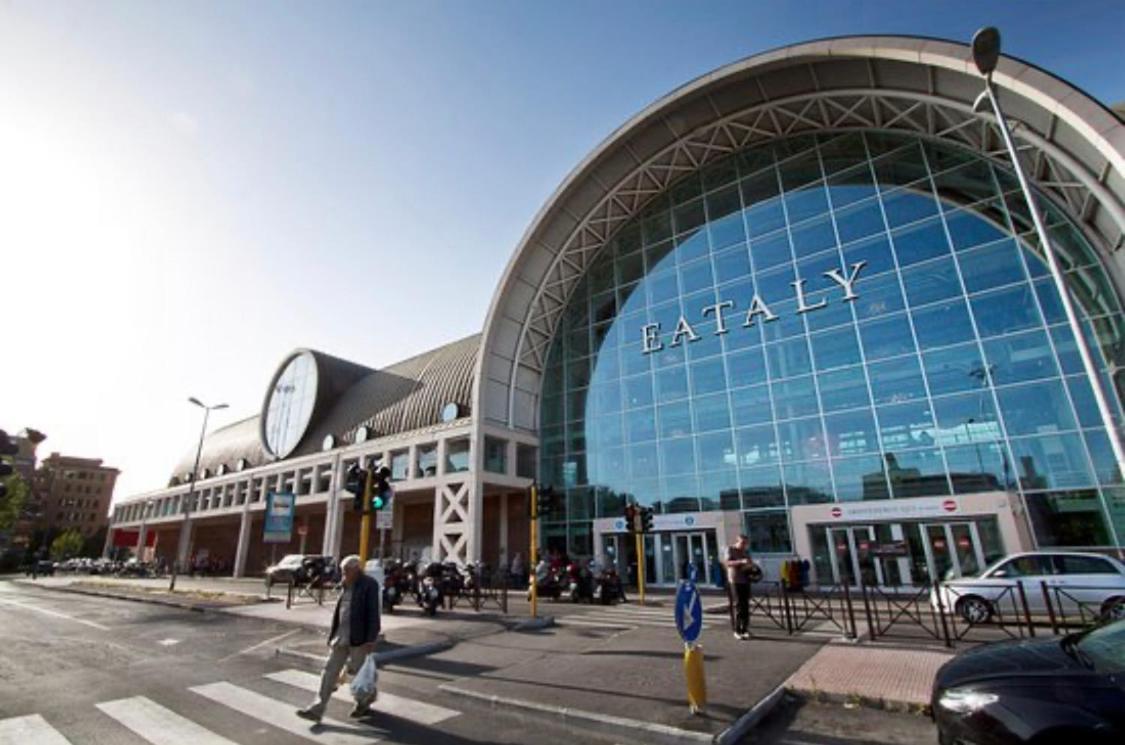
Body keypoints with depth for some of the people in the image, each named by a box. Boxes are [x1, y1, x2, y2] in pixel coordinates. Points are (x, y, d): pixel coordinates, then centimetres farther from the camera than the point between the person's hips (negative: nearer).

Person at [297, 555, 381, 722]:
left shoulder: (369, 584, -14)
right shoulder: (346, 586, 10)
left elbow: (373, 613, -17)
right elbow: (339, 611, 15)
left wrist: (371, 639, -20)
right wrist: (332, 635, 14)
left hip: (358, 638, -7)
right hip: (340, 636, 7)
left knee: (357, 671, 7)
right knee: (330, 670, 4)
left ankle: (364, 703, 30)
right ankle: (317, 709, 10)